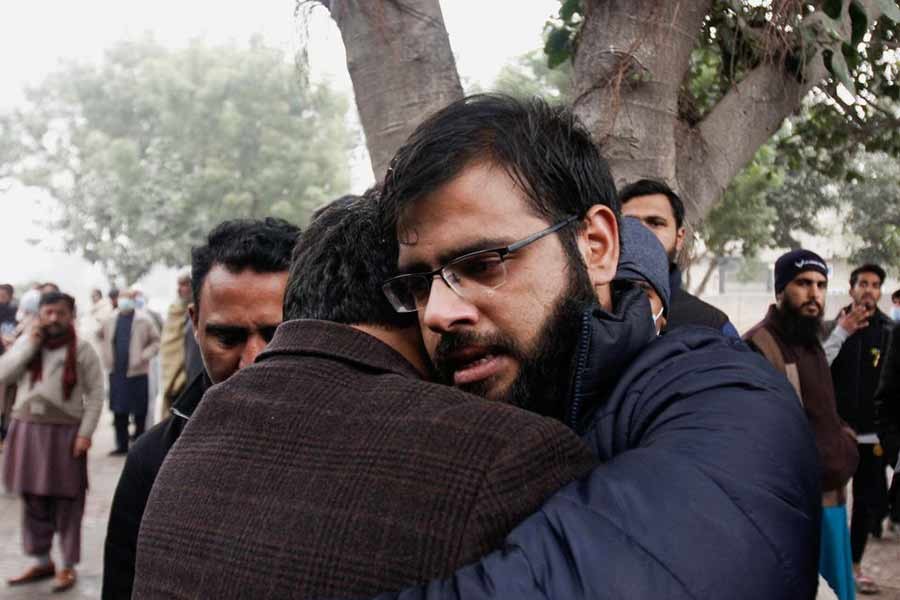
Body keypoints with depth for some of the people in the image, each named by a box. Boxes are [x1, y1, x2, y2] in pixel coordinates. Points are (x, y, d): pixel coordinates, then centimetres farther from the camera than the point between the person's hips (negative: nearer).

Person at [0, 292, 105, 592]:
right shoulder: (26, 342, 8)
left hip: (65, 432, -4)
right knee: (33, 500, 12)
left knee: (67, 502, 2)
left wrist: (85, 432, -13)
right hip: (27, 429, 4)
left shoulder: (82, 349, -4)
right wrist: (30, 345, -10)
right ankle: (42, 560, 26)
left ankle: (68, 566, 13)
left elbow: (95, 394, -5)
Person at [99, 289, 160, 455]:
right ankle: (121, 445, 15)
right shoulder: (110, 319, 7)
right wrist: (106, 357, 9)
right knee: (118, 411, 6)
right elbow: (102, 337, 20)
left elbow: (156, 341, -3)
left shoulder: (143, 319, -5)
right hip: (116, 372, 4)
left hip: (136, 371, -4)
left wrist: (144, 356, -14)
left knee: (139, 411, 4)